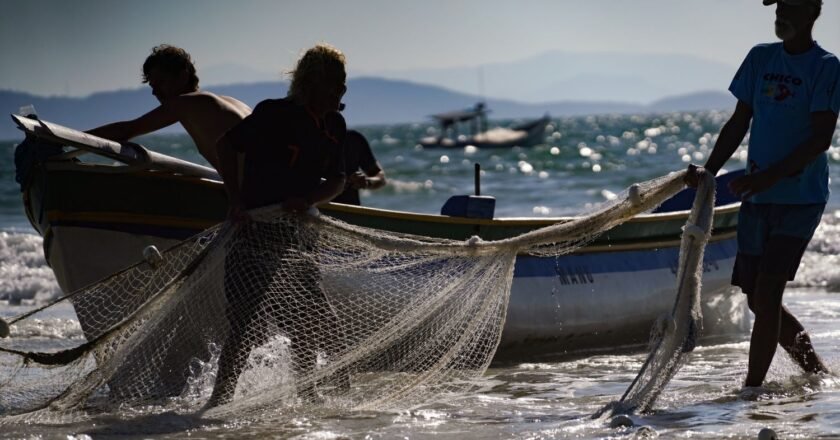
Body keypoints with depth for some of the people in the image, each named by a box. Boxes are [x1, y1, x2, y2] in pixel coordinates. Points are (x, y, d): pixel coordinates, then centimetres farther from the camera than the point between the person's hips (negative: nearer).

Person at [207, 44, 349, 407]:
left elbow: (337, 182, 13)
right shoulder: (275, 114, -12)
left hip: (296, 235, 8)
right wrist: (235, 201, -12)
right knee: (250, 322, -17)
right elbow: (227, 146, -7)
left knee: (316, 324, 10)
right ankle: (218, 401, -9)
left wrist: (309, 200, -8)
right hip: (256, 231, -8)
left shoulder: (333, 125, 9)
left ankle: (303, 401, 25)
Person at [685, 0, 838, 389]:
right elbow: (739, 123, 14)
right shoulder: (760, 58, 11)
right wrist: (709, 170, 1)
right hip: (757, 198, 7)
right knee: (758, 299, 9)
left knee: (767, 291, -14)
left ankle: (752, 388, -9)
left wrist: (770, 176, -24)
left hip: (800, 199, -6)